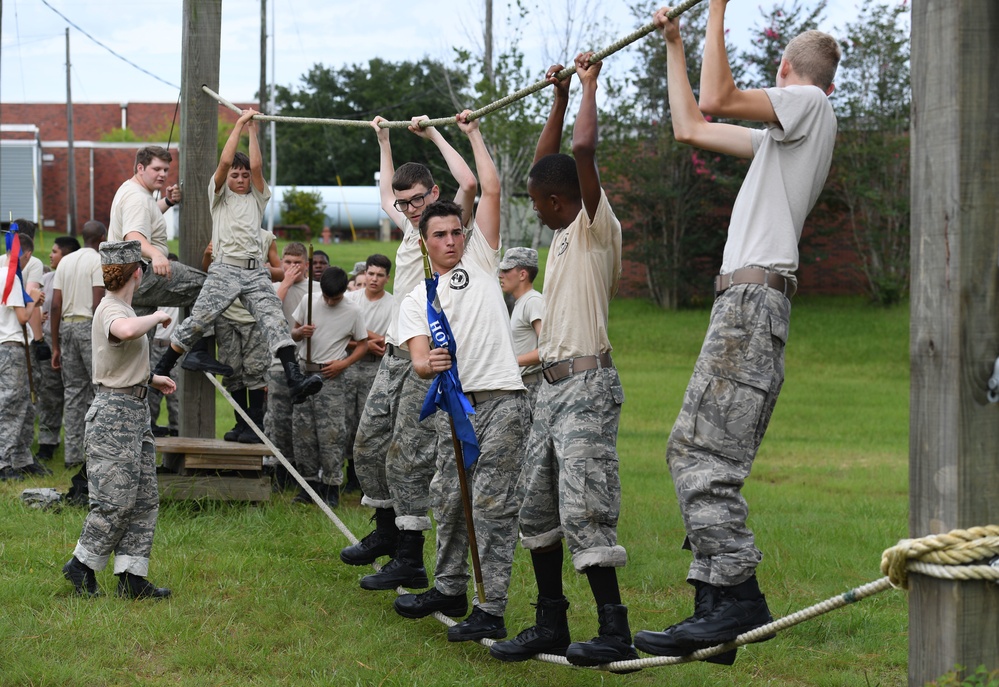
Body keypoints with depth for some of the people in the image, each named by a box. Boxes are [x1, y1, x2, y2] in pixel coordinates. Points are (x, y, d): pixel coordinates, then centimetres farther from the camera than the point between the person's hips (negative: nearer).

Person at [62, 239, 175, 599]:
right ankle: (81, 564, 7)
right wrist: (158, 316, -24)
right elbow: (127, 331, -42)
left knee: (145, 499, 7)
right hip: (115, 411, -10)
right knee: (116, 501, -8)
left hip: (136, 410, 10)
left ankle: (132, 577, 8)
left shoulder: (120, 308, 17)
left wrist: (150, 377, 34)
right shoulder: (110, 310, -16)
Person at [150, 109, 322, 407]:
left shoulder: (258, 197, 23)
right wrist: (239, 125, 4)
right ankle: (162, 369, 4)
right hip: (225, 269, -2)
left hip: (256, 271, 2)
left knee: (274, 320, -16)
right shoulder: (220, 195, 17)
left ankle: (295, 379, -30)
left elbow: (257, 166, 6)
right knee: (198, 321, -11)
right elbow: (224, 162, 1)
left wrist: (253, 130, 8)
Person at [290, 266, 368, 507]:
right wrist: (300, 332, -10)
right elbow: (294, 333, 14)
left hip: (331, 377, -3)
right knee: (303, 430, 4)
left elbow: (362, 344, 5)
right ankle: (310, 482, 14)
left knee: (330, 433, -8)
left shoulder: (353, 312, -2)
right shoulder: (308, 303, 5)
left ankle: (331, 487, -2)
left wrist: (343, 363, -10)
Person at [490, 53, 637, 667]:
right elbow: (547, 165, 28)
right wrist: (559, 98, 26)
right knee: (538, 507, 11)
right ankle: (551, 625, 18)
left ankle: (615, 633, -14)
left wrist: (589, 86, -7)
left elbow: (584, 150, -20)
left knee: (584, 508, -15)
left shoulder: (597, 227, -7)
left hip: (587, 386, -10)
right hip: (553, 385, 10)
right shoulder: (564, 232, 17)